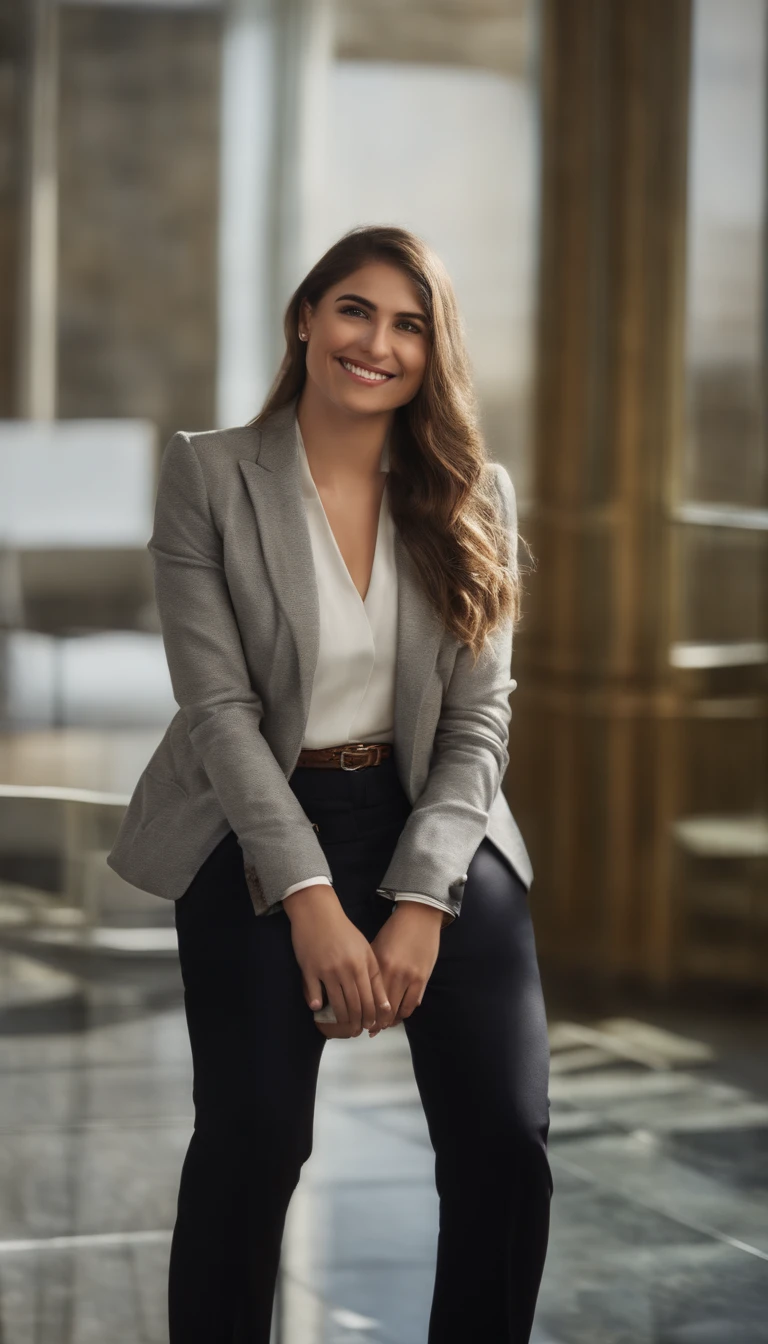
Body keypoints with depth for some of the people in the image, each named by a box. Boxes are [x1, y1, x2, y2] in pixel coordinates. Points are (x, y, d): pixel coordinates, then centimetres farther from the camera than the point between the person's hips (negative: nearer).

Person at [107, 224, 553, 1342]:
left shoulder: (474, 496, 3)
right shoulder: (207, 476, -5)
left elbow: (480, 717, 0)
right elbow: (220, 704, -10)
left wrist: (421, 903, -12)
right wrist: (313, 902, -17)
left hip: (433, 828, 3)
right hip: (261, 831, -2)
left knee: (507, 1141, -8)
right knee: (252, 1141, -13)